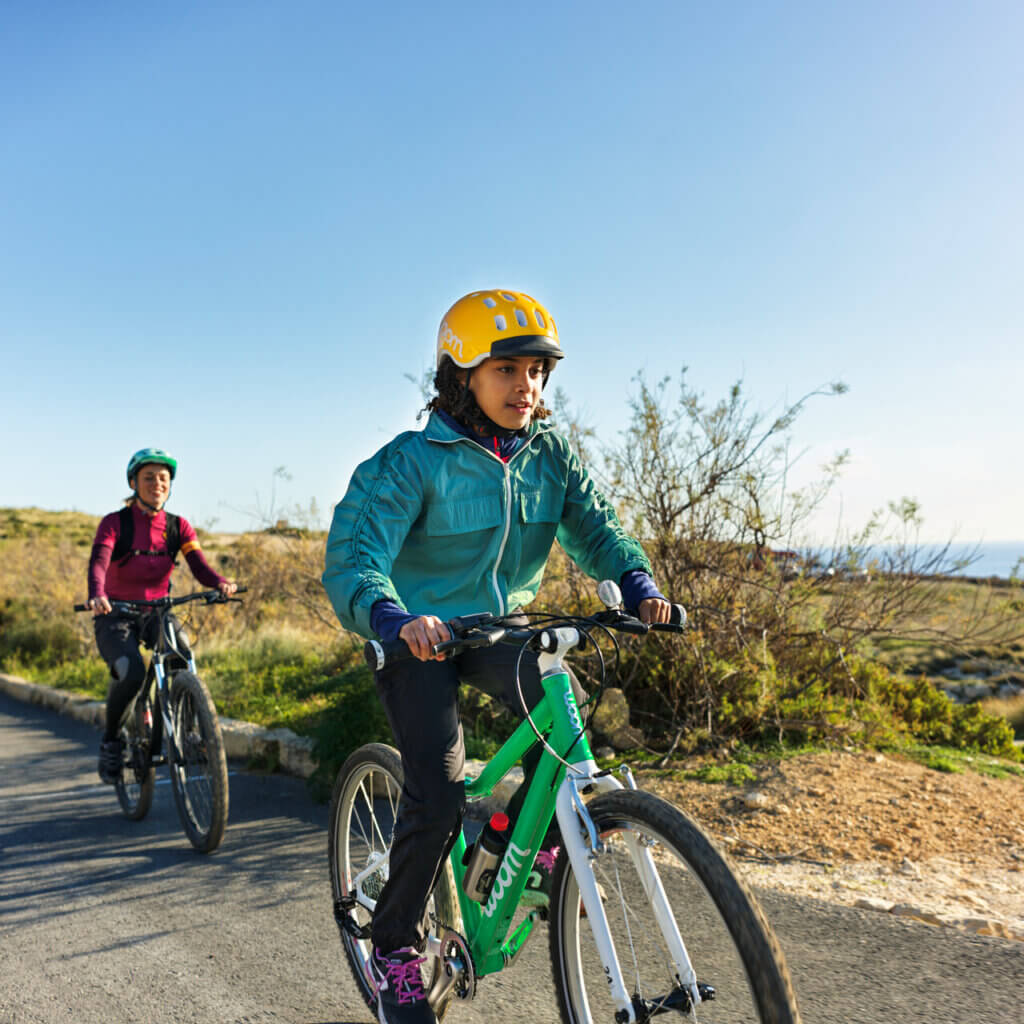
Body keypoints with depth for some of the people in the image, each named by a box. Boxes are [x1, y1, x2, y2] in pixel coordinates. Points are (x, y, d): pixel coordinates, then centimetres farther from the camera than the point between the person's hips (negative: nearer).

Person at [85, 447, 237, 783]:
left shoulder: (178, 526, 1)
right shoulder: (114, 523, -8)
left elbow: (199, 566, -13)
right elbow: (98, 564, -24)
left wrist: (220, 583, -36)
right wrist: (97, 596, -46)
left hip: (157, 611, 3)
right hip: (116, 616, -3)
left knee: (182, 652, -29)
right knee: (130, 673, -29)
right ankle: (110, 741, -2)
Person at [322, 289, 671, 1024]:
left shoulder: (548, 453, -3)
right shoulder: (411, 462, -19)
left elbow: (595, 524, -7)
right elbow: (353, 559, -28)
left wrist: (639, 584, -28)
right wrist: (396, 618, -49)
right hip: (419, 637, -4)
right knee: (439, 796, -14)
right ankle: (396, 950, 11)